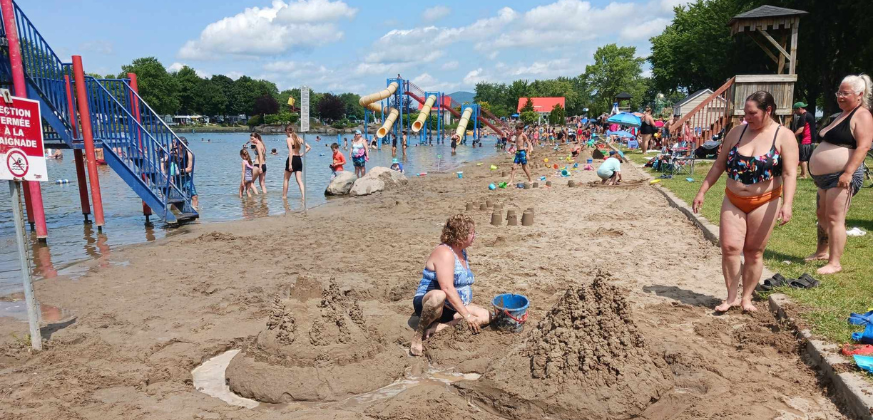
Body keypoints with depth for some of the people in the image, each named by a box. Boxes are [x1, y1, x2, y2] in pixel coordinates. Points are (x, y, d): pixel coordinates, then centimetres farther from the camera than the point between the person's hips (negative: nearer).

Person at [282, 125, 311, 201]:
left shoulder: (288, 139, -10)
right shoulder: (299, 138, 9)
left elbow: (290, 152, -19)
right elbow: (308, 147, 8)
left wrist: (290, 164, -21)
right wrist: (302, 154, 7)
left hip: (292, 159, -5)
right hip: (299, 159, 5)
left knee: (286, 179, 12)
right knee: (299, 180, 2)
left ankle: (284, 196, 20)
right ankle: (303, 196, -11)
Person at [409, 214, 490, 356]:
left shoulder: (462, 251, 9)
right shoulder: (445, 253, -20)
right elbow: (447, 288, -31)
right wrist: (467, 315, -30)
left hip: (451, 308, 9)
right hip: (428, 302, -9)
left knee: (486, 316, -8)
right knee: (439, 296, -43)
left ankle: (436, 327, -15)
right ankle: (419, 334, -20)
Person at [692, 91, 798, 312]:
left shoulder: (784, 136, -6)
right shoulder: (737, 131, 3)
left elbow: (790, 174, -12)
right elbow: (719, 164, 8)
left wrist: (787, 204, -24)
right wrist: (702, 191, 5)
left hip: (763, 203, -2)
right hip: (733, 200, 3)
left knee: (754, 252, 6)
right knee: (729, 247, -5)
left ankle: (746, 298, 20)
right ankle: (731, 297, 9)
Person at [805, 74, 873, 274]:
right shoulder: (842, 114, 19)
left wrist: (848, 173, -27)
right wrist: (817, 172, 24)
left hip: (841, 177, -10)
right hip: (825, 176, 10)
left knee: (835, 219, -10)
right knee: (821, 215, 17)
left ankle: (834, 263, -6)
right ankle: (822, 252, 31)